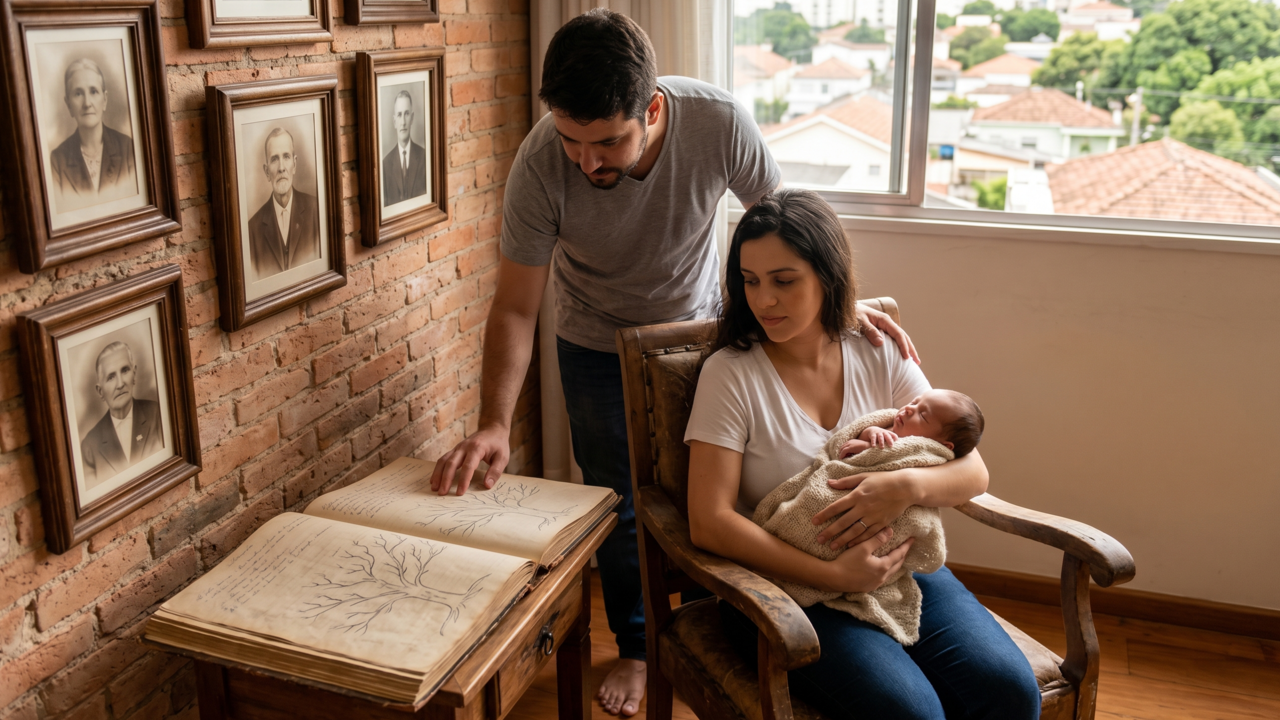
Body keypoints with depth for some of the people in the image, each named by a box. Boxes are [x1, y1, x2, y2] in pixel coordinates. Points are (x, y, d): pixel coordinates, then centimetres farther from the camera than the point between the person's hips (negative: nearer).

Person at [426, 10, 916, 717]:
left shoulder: (718, 121, -31)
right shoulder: (541, 163, -32)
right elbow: (515, 308, -24)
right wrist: (494, 425, -35)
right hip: (597, 347, 0)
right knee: (619, 505, 8)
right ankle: (636, 647, 33)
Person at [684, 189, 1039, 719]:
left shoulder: (880, 358, 6)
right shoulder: (731, 374, -6)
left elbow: (972, 472, 4)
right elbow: (709, 523, -14)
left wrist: (908, 486, -19)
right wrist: (833, 575, -21)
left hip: (898, 569, 4)